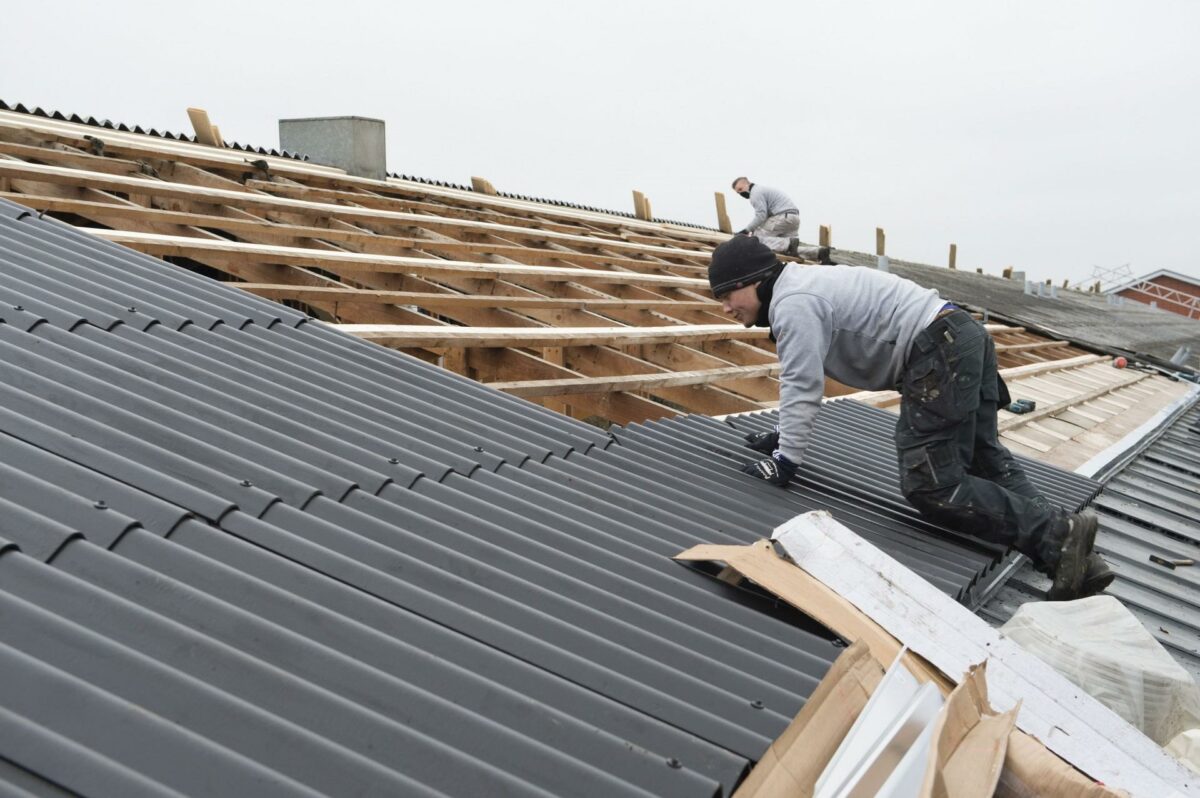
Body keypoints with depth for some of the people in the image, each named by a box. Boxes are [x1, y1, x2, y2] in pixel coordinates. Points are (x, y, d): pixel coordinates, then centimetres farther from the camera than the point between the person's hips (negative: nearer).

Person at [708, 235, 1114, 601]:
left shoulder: (793, 304, -11)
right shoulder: (798, 289, 22)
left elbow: (803, 388, -14)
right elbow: (802, 378, 30)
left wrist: (785, 460, -7)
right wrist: (783, 435, 30)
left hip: (940, 354, -11)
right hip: (963, 336, 11)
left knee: (930, 486, -9)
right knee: (986, 461, 16)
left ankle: (1055, 536, -13)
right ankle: (1066, 544, 7)